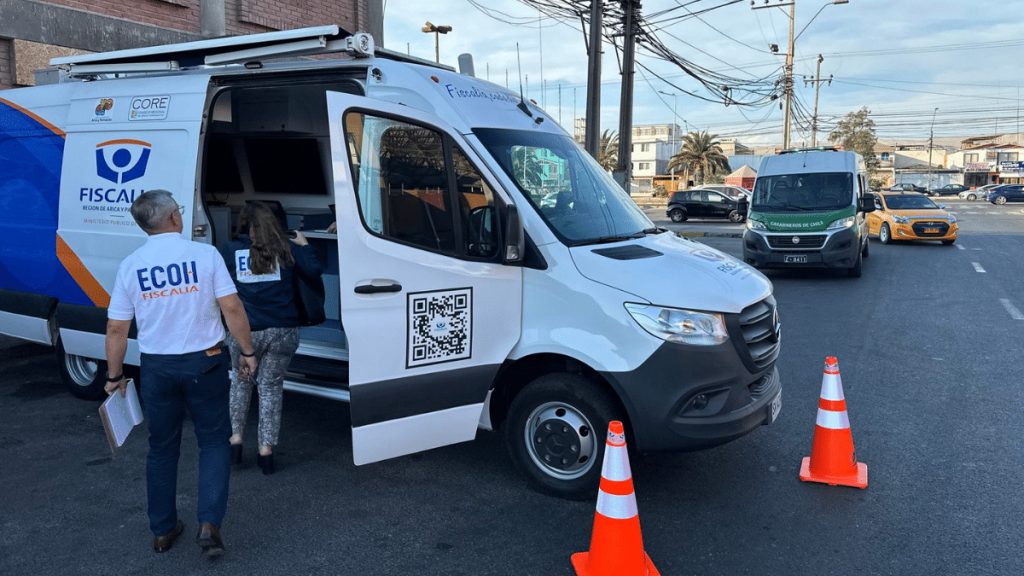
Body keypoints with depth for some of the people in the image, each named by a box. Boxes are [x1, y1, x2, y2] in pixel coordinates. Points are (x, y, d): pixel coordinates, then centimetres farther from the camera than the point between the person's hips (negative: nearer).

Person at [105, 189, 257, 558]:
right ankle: (209, 525, 0)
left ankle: (163, 531, 27)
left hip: (156, 368, 3)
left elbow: (117, 328, 1)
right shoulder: (204, 254, -9)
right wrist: (247, 352, 0)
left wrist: (115, 376, 13)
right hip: (204, 363, -2)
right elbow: (232, 308, -12)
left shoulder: (130, 265, -1)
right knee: (214, 441, 12)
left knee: (162, 448, 18)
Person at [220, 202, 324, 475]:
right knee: (271, 385, 14)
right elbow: (315, 270, 2)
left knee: (241, 380, 25)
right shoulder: (287, 248, 3)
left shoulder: (231, 250, 3)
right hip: (283, 331, 0)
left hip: (245, 330, 0)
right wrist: (304, 245, 17)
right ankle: (266, 449, 14)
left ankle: (235, 438, 22)